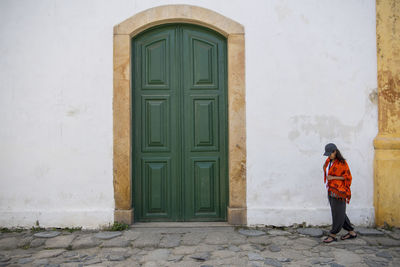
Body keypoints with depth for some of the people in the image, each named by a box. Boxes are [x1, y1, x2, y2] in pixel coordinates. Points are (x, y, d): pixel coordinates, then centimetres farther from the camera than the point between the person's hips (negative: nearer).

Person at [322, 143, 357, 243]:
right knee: (339, 213, 14)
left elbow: (348, 177, -10)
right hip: (330, 191, 8)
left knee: (338, 213, 1)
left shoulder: (342, 163, -12)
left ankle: (333, 235, 9)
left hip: (339, 191, -8)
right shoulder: (328, 161, 8)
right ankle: (351, 232, 25)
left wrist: (333, 177, -15)